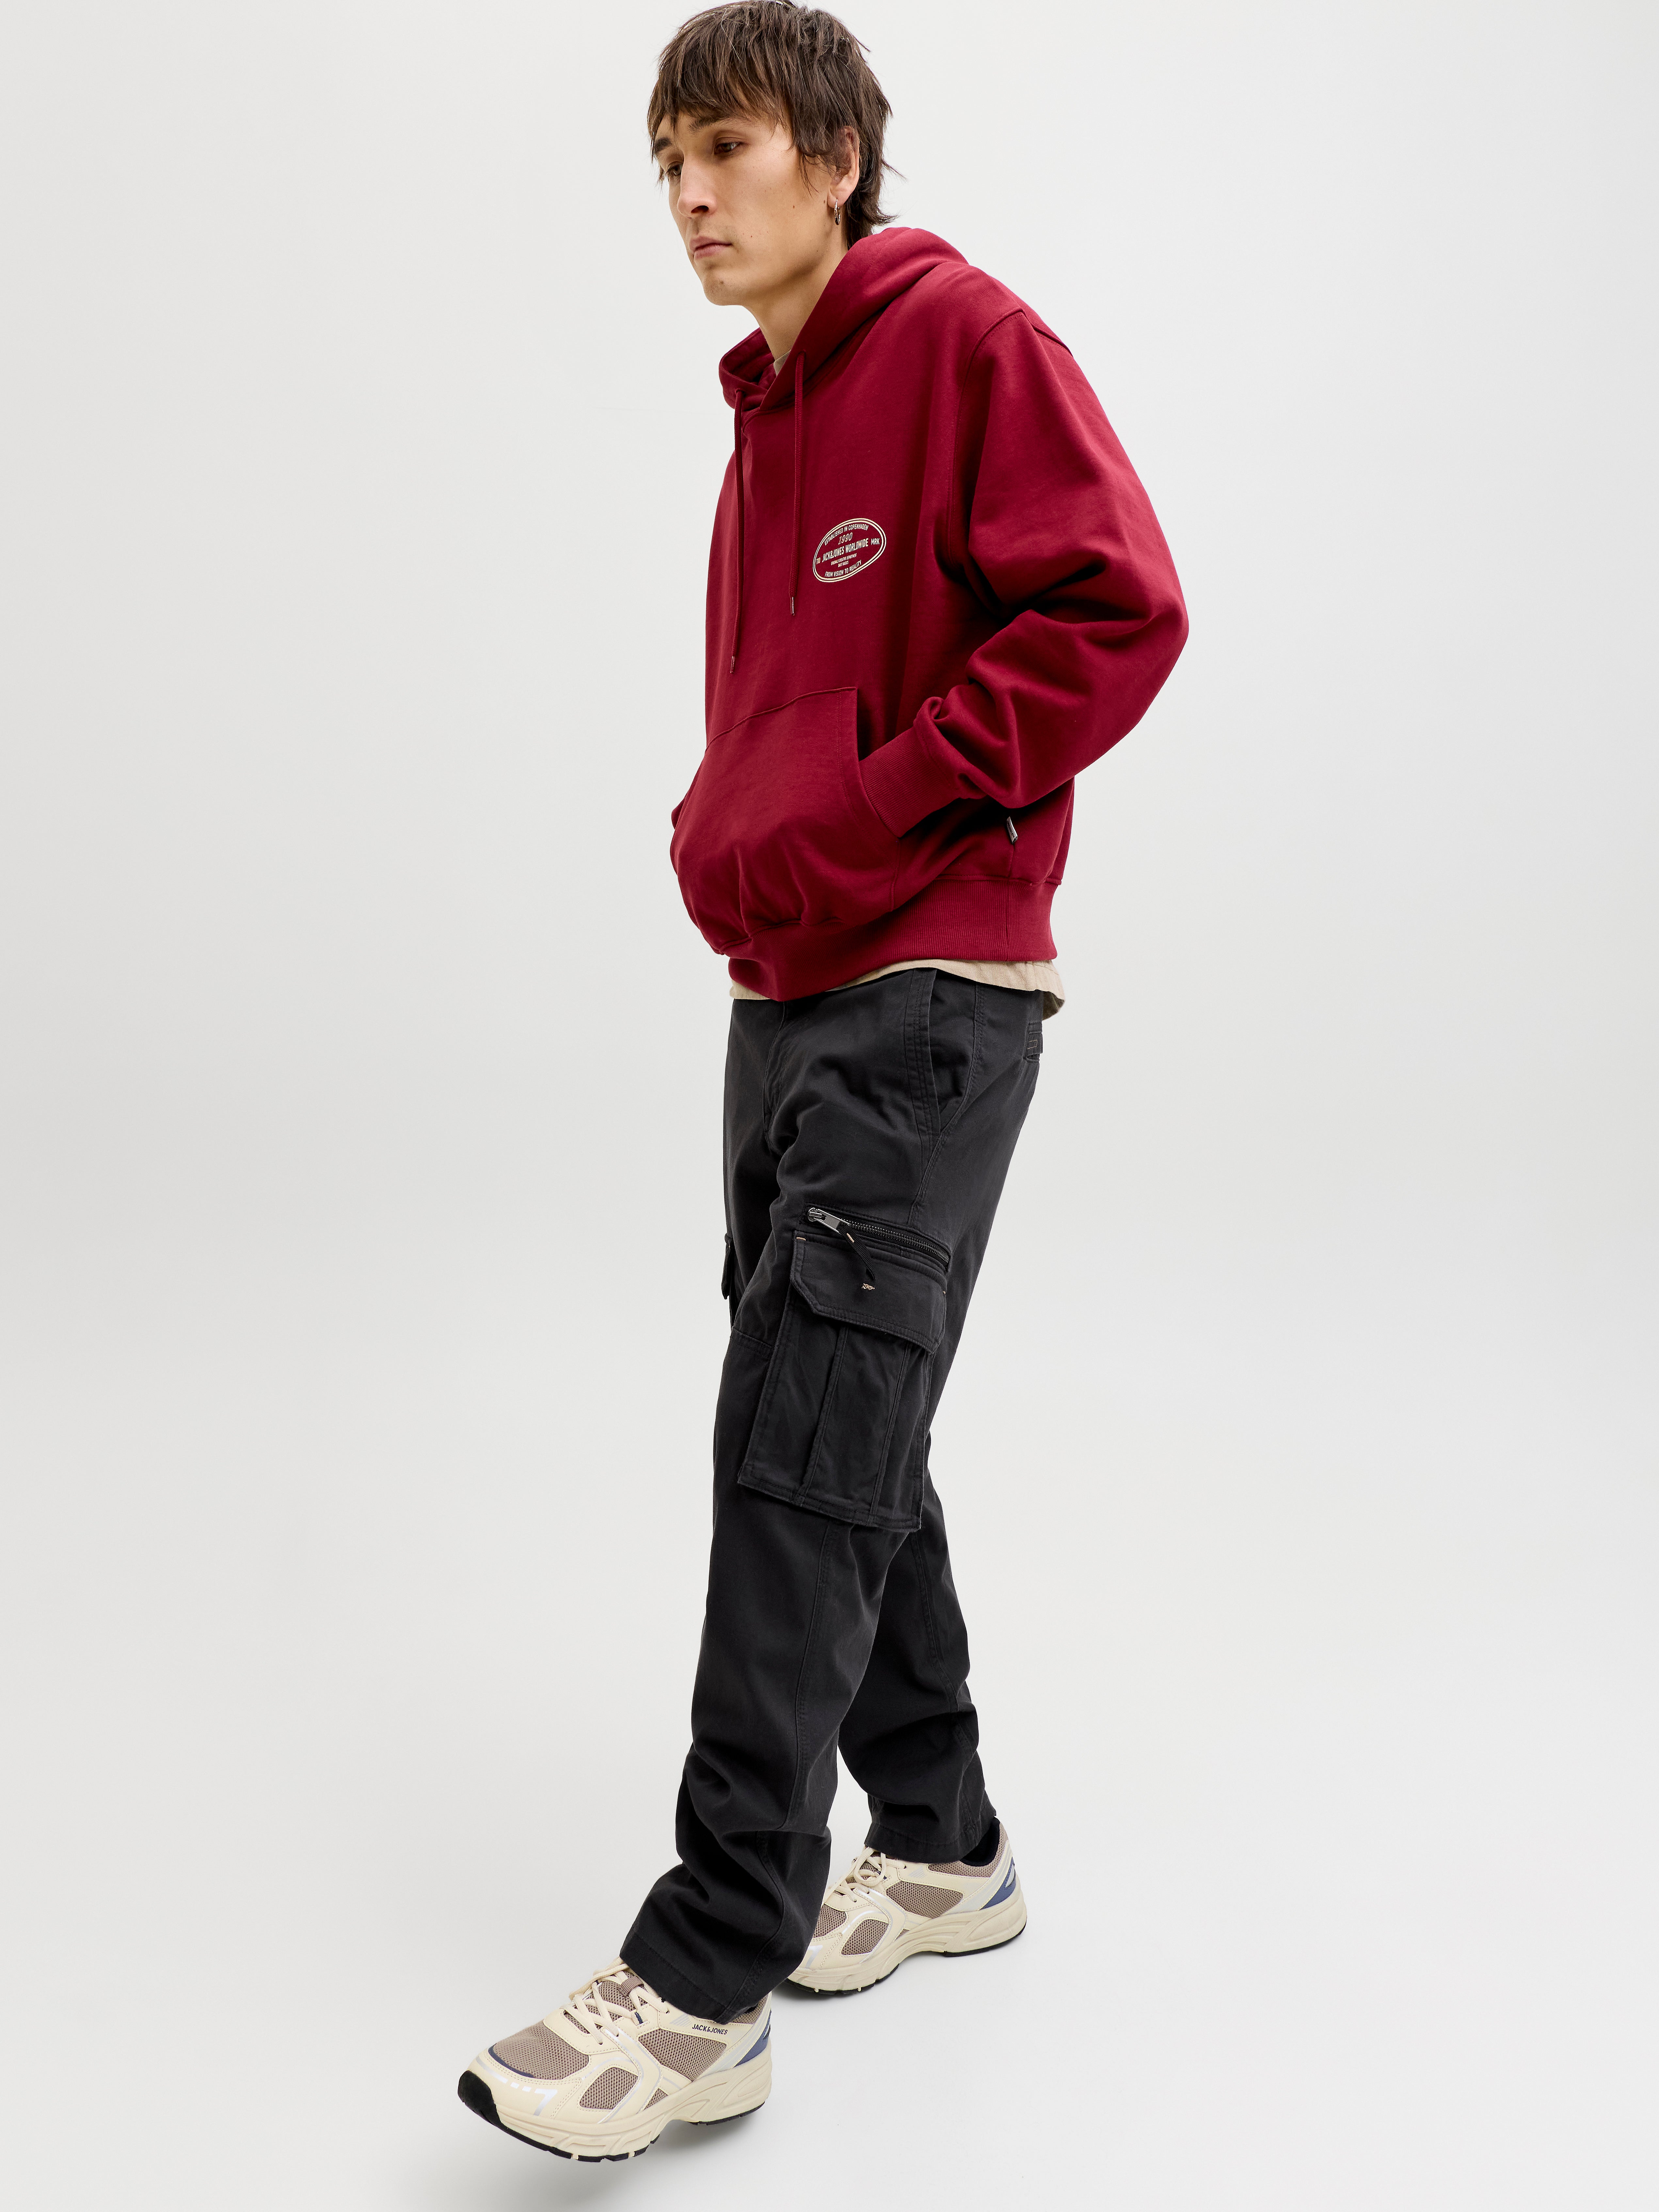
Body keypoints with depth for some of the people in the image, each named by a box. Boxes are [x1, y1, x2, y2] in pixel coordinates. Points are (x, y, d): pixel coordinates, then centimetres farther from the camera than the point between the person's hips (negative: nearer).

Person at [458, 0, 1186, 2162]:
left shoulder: (968, 337, -5)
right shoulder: (765, 420, 20)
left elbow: (1117, 616, -17)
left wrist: (857, 818, -17)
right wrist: (718, 841, 7)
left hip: (929, 1000, -9)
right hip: (787, 992, 9)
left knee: (803, 1459, -12)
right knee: (836, 1449, 12)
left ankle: (705, 1984, -5)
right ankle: (941, 1846, 27)